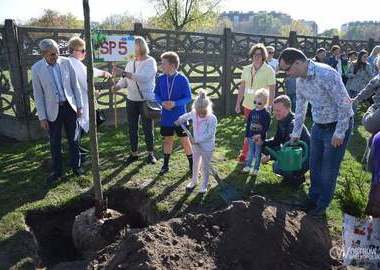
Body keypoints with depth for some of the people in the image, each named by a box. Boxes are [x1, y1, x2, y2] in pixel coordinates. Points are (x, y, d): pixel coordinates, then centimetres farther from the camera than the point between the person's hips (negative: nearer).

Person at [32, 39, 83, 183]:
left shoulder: (66, 62, -5)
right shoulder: (36, 68, -9)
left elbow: (75, 85, 3)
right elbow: (38, 95, -5)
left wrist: (79, 105, 3)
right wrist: (42, 117, -6)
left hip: (69, 106, 1)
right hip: (52, 110, -1)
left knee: (73, 139, 12)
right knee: (55, 143, 10)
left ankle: (76, 166, 28)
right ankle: (57, 171, 26)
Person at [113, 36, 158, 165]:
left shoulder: (150, 61, -9)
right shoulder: (131, 62, 10)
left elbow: (144, 76, -25)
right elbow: (125, 79, 8)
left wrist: (127, 74, -31)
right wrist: (118, 85, -13)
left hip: (146, 100, -6)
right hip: (131, 100, 6)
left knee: (147, 128, 4)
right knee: (132, 128, 11)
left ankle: (151, 153, 20)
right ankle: (134, 153, 25)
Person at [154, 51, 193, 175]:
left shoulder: (182, 79, -12)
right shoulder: (161, 79, -2)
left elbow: (188, 98, -10)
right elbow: (156, 94, 7)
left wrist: (175, 103, -24)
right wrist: (162, 102, -13)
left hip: (180, 117, -3)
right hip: (166, 117, 3)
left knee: (185, 140, 5)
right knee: (167, 140, 15)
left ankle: (192, 165, 19)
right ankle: (165, 165, 29)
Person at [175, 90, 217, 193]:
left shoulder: (212, 119, -25)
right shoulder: (194, 114, -8)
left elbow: (210, 134, -25)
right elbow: (186, 116, 15)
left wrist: (197, 140, -24)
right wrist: (179, 120, 26)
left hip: (207, 147, -5)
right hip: (196, 144, 6)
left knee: (205, 166, 10)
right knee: (195, 164, 22)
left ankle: (204, 185, 29)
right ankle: (194, 181, 42)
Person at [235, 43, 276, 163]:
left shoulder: (269, 70, -8)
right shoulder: (246, 69, 5)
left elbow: (272, 90, -8)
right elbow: (242, 87, 9)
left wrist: (269, 107, -13)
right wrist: (238, 103, 8)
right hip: (248, 105, 5)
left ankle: (245, 154, 12)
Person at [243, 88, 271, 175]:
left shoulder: (266, 114, -11)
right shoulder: (252, 112, 4)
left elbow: (266, 127, -14)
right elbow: (248, 124, 9)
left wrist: (260, 135, -23)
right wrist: (247, 135, 8)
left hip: (260, 137, -5)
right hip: (251, 136, 5)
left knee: (257, 153, 7)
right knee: (250, 152, 15)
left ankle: (256, 168, 17)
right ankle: (248, 166, 27)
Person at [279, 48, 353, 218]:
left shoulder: (326, 74, -27)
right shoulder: (300, 81, -1)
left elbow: (345, 103, -24)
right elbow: (300, 108, 11)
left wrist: (339, 132, -21)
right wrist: (296, 133, 18)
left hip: (337, 126, -7)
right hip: (318, 126, 7)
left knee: (329, 169, 5)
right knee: (314, 165, 16)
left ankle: (322, 204, 24)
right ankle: (313, 198, 36)